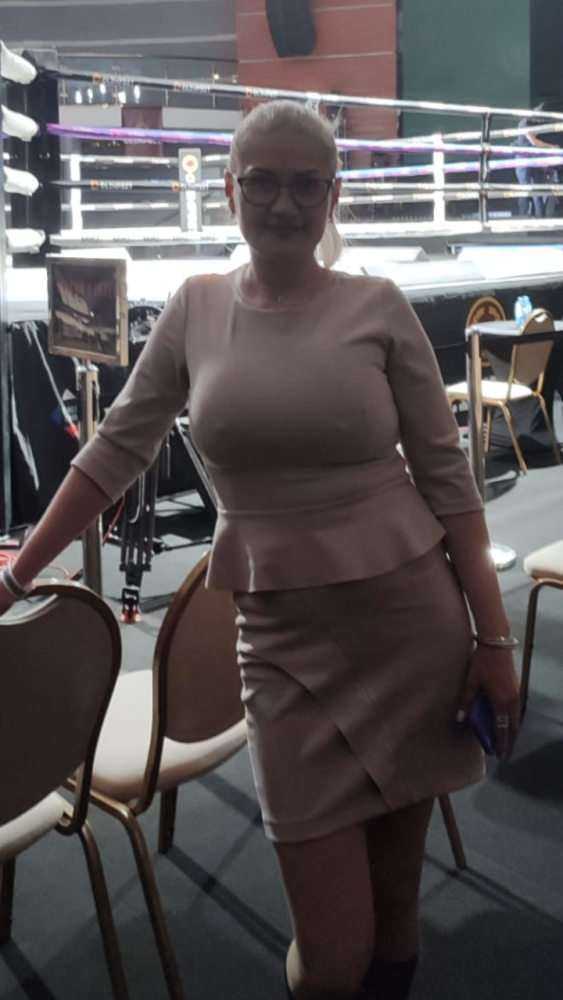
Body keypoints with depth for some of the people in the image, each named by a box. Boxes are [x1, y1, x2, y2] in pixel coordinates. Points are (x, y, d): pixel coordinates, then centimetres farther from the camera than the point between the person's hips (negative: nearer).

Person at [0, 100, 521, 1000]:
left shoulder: (378, 307, -1)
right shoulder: (196, 308, 5)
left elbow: (446, 476, 0)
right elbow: (116, 451, 9)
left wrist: (494, 636, -4)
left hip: (413, 619, 0)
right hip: (283, 636, 1)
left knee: (394, 905, 13)